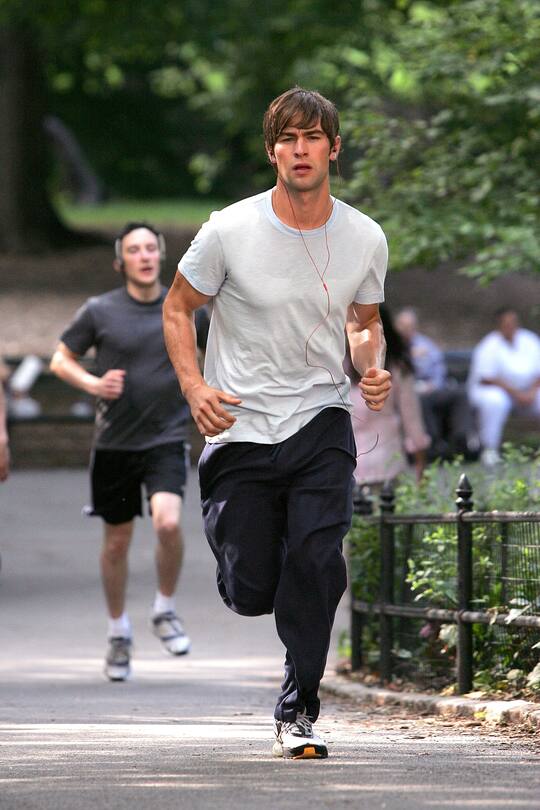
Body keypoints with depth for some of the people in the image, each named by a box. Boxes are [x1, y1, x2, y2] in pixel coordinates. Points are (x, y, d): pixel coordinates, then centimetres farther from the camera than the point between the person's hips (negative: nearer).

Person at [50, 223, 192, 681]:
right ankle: (119, 634, 28)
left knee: (169, 522, -24)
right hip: (114, 442, 1)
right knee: (117, 543, 8)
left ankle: (165, 610, 1)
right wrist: (93, 384, -11)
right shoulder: (100, 311, -3)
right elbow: (61, 360, 6)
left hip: (167, 440, -1)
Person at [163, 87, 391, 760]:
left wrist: (373, 370, -5)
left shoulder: (365, 239, -1)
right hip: (241, 428, -1)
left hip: (321, 424, 1)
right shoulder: (229, 231, -10)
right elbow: (178, 307, 2)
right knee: (251, 593, -1)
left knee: (319, 565, -19)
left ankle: (298, 710, -1)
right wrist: (195, 387, -13)